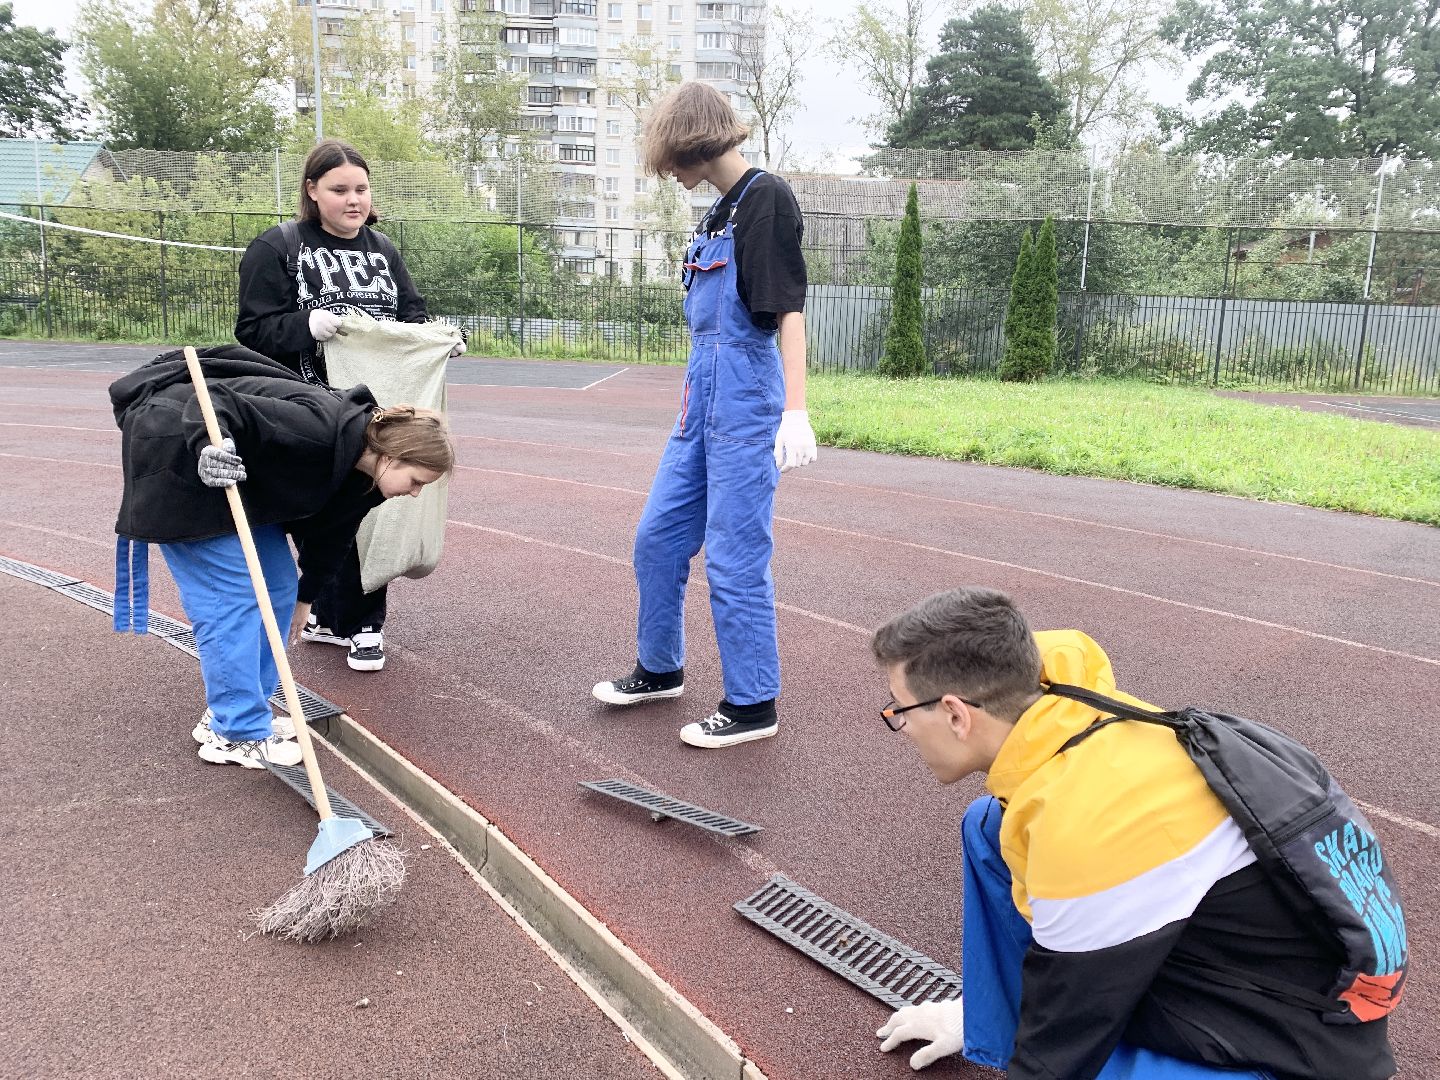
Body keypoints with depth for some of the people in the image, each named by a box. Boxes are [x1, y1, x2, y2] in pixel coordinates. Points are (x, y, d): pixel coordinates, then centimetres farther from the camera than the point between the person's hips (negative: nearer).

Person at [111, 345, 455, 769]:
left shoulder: (361, 475, -5)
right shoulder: (318, 429, -32)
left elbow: (331, 532, 12)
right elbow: (212, 400, -30)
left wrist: (306, 596, 24)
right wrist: (210, 447, -50)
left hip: (235, 471, 9)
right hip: (177, 451, -9)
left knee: (280, 587, 5)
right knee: (231, 593, -12)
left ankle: (225, 711, 16)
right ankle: (237, 734, -2)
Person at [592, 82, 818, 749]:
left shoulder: (766, 198, -10)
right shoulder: (719, 213, 16)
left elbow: (789, 307, -18)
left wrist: (795, 412, -25)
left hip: (746, 403, -9)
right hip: (703, 396, 9)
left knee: (734, 556, -4)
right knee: (657, 536, 15)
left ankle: (753, 705, 11)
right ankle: (660, 670, 32)